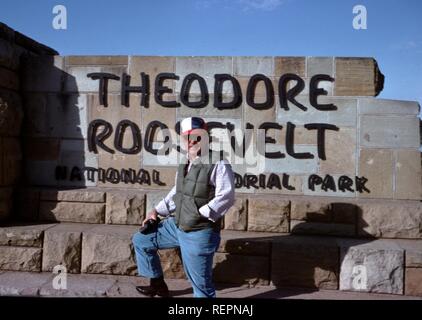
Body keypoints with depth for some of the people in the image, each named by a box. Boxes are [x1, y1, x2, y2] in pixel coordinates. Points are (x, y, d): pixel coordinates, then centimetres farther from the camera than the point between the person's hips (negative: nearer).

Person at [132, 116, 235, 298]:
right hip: (176, 225, 8)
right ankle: (158, 285, 33)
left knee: (201, 285, 2)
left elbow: (226, 197, -24)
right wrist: (157, 211, 13)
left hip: (199, 233, -8)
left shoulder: (219, 164, -17)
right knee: (140, 241, 18)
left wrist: (200, 213, -30)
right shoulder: (185, 163, 9)